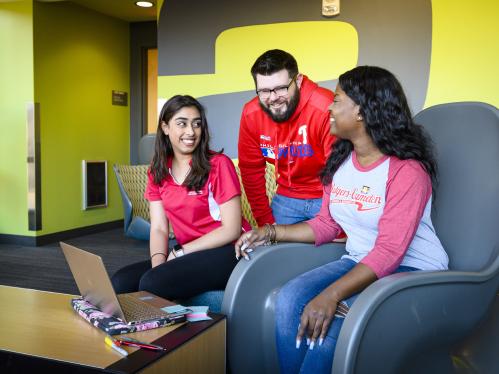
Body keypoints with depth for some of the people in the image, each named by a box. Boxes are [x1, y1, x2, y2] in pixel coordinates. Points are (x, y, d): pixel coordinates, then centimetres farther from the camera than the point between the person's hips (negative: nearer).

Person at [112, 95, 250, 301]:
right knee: (121, 281, -14)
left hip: (225, 251, -5)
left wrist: (178, 252, -13)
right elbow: (158, 228, 3)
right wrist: (158, 261, -17)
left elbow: (231, 229, -13)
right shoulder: (157, 171, 8)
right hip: (187, 255, 5)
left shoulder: (218, 164, -10)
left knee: (153, 283, -25)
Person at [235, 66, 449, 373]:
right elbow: (326, 225, 12)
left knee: (329, 323, -30)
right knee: (289, 299, -19)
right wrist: (271, 232, 1)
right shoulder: (341, 161, 7)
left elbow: (389, 253, -25)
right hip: (360, 263, 7)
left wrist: (331, 294, -35)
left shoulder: (407, 171, -18)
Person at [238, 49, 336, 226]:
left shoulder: (325, 109, -26)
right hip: (286, 198, 4)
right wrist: (265, 221, 1)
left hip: (326, 198, -4)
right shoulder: (250, 114, -10)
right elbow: (251, 170, 1)